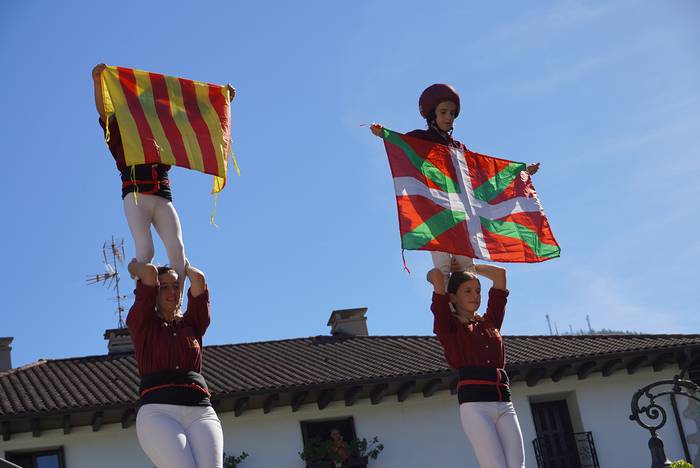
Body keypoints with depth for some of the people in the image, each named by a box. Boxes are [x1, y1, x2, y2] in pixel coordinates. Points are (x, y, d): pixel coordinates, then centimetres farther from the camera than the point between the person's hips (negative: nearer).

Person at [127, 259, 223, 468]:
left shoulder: (192, 324, 24)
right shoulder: (141, 323, 16)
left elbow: (198, 278, 12)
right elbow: (150, 272, 5)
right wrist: (135, 267, 26)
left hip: (201, 413, 3)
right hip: (157, 412, -2)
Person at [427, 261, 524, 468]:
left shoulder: (489, 322, 23)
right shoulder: (448, 326, 9)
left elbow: (500, 274, 26)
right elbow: (434, 276, 2)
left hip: (505, 405, 5)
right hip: (474, 405, -5)